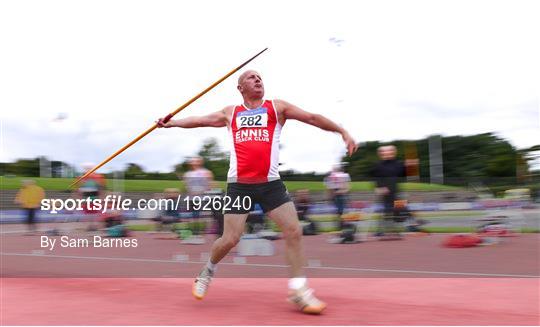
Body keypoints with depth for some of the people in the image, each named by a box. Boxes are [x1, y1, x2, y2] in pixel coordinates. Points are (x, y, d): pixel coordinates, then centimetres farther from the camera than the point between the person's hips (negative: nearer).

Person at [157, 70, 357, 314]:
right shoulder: (230, 113, 15)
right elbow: (199, 120, 21)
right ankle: (208, 271, 26)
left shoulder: (277, 107, 9)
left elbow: (312, 118, 4)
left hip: (270, 183, 0)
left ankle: (298, 290, 3)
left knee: (294, 231, -8)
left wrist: (342, 131, -3)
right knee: (230, 239, -3)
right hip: (239, 185, 0)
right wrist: (171, 123, 15)